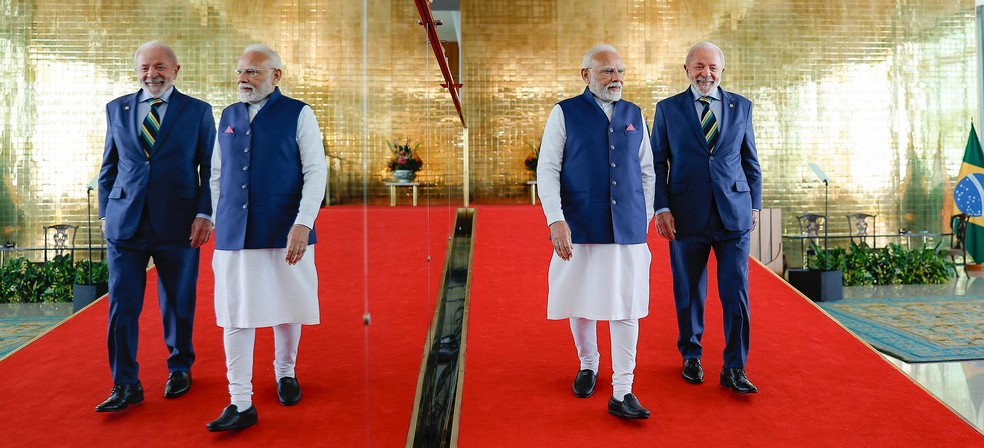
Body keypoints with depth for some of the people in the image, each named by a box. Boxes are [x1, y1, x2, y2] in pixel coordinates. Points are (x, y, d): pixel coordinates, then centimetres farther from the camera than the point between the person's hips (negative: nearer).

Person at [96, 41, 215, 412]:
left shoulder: (198, 111, 3)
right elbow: (108, 166, 15)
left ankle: (180, 369, 30)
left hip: (178, 225, -2)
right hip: (124, 224, 2)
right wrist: (105, 213, 8)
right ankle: (125, 385, 11)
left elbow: (210, 168, 1)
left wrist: (205, 215, -8)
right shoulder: (116, 109, 11)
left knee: (178, 305, 9)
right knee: (122, 306, 0)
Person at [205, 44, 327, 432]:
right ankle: (241, 404, 10)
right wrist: (218, 223, 12)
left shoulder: (298, 115, -1)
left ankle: (285, 372, 36)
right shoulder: (228, 117, 12)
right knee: (236, 317, 2)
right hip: (234, 236, 3)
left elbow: (316, 171, -7)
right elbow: (217, 174, 17)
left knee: (285, 310, 10)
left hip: (284, 235, -3)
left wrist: (303, 224, -16)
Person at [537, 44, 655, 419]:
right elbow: (547, 169, -5)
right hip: (580, 229, -2)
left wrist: (645, 218, 11)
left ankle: (622, 393, 9)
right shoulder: (565, 113, 1)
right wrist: (556, 220, -15)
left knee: (626, 309, 0)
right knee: (581, 303, 10)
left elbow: (646, 170, 15)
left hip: (628, 230, 2)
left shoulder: (634, 115, 11)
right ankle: (588, 364, 36)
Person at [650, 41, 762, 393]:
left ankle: (734, 369, 11)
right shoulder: (668, 108, 5)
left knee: (736, 293, -1)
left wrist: (755, 204, 9)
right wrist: (661, 208, -6)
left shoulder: (741, 106, 10)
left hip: (734, 215, 1)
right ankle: (691, 357, 28)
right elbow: (657, 163, 2)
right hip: (686, 217, -1)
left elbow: (750, 160, 14)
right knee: (689, 294, 9)